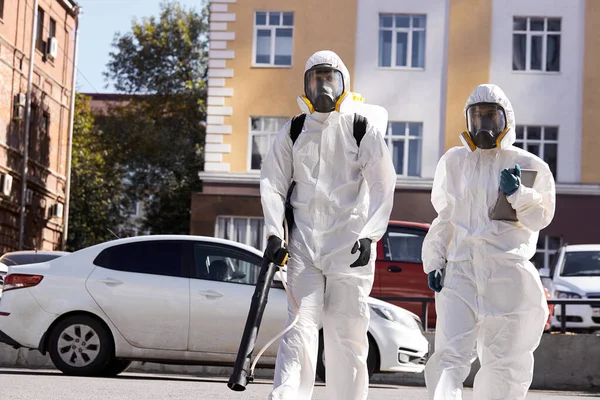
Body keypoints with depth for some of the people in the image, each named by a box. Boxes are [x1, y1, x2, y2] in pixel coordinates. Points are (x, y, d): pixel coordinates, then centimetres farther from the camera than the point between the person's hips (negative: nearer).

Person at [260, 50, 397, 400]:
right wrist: (274, 234, -3)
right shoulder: (293, 132, 12)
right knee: (300, 328, -9)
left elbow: (382, 188, -1)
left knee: (347, 336, 1)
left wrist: (369, 236, -14)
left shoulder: (363, 130, 4)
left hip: (349, 245, -2)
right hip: (304, 242, 2)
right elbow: (273, 183, 10)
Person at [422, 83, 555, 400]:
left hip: (508, 272, -1)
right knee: (449, 355, -14)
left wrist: (518, 194, -12)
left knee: (504, 360, 6)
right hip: (461, 269, 1)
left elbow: (540, 219, 6)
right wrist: (434, 261, 12)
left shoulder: (526, 165, 4)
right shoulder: (454, 161, 13)